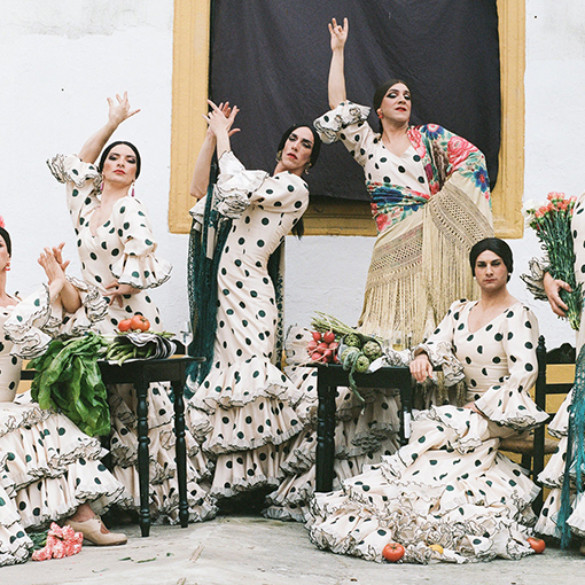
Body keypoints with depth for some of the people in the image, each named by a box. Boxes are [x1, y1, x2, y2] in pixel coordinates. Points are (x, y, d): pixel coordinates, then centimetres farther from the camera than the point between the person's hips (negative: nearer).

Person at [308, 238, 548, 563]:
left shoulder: (517, 315, -6)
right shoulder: (460, 311, 16)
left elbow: (524, 372, -15)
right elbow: (439, 343, 6)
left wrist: (481, 408, -18)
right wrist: (423, 355, -20)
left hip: (506, 412, -6)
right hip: (473, 408, 6)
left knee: (438, 432, -29)